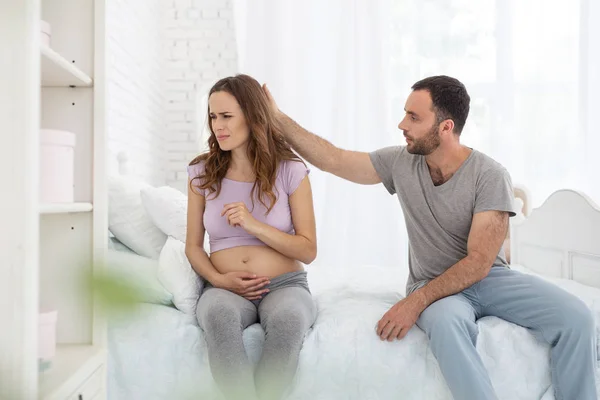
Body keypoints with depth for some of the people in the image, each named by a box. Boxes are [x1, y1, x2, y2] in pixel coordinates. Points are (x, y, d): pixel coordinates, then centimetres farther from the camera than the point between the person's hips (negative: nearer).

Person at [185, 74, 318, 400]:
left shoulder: (290, 171, 0)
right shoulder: (202, 173, 7)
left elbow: (308, 250, -1)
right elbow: (193, 246, 12)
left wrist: (254, 225, -14)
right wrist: (219, 279, -8)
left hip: (285, 284, -1)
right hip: (225, 287, 1)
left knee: (288, 319, -37)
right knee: (218, 314, -36)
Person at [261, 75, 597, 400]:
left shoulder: (490, 176, -14)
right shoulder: (400, 162, -3)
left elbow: (478, 263, -18)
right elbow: (332, 159, 3)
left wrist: (416, 302, -27)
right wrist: (279, 118, 1)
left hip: (489, 277, 0)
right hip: (434, 284, 1)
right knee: (445, 321, -37)